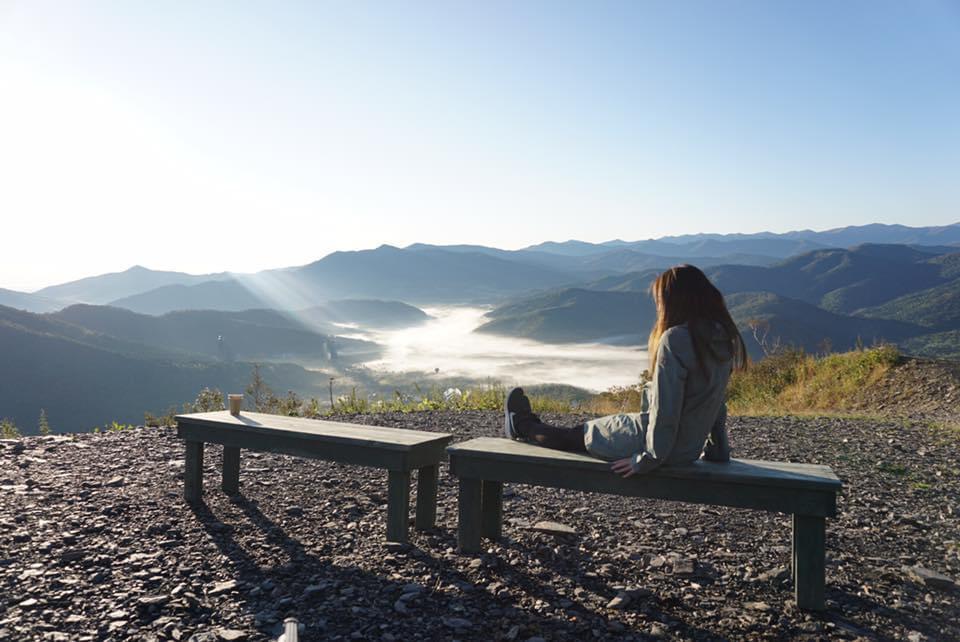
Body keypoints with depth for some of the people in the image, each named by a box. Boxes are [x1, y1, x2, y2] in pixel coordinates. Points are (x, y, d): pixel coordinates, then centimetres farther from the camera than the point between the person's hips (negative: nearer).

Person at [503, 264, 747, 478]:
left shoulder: (676, 338, -23)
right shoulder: (722, 338, 3)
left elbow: (665, 409, -24)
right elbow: (717, 401, 10)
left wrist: (648, 458, -15)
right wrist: (718, 450, 17)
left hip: (666, 448, -8)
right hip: (690, 450, 8)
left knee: (577, 435, 17)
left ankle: (523, 427, 42)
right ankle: (527, 427, 47)